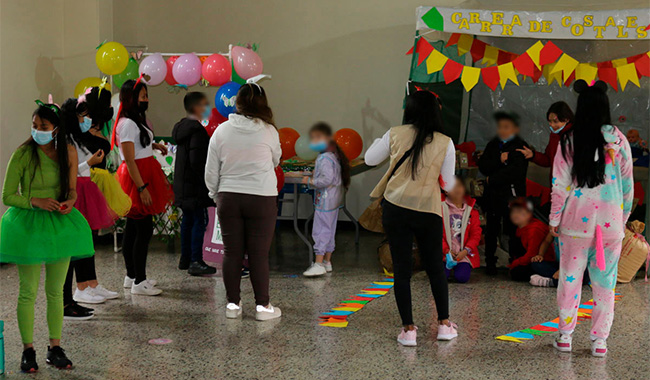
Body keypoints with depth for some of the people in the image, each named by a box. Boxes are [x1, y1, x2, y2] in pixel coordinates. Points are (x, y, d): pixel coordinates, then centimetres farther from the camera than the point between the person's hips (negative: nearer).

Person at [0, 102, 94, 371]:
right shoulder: (23, 154, -10)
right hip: (28, 225, -4)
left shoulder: (69, 153, 1)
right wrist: (36, 201, -21)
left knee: (56, 291, 11)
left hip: (59, 224, 4)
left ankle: (55, 349, 21)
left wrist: (70, 201, -9)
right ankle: (28, 351, 14)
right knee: (28, 292, 3)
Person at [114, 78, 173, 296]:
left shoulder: (137, 120, 15)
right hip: (136, 178, -10)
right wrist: (142, 187, -23)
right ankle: (139, 282, -6)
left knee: (133, 227, 14)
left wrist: (154, 145, 16)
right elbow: (129, 160, -20)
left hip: (144, 175, 10)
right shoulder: (127, 123, -16)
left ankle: (132, 276, 21)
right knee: (144, 229, -10)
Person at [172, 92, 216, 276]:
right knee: (200, 220, -7)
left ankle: (185, 259, 23)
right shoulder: (197, 130, -18)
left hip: (182, 183, 10)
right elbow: (196, 160, -23)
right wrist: (206, 181, -16)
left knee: (188, 219, 16)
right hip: (195, 184, -10)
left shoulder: (182, 127, 13)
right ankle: (196, 262, -8)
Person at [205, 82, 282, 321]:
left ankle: (233, 304, 16)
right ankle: (263, 305, 9)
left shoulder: (221, 131, 0)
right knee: (259, 254, 3)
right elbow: (275, 160, 10)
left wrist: (216, 195, 18)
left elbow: (211, 172, 4)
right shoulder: (268, 131, -7)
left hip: (228, 199, 2)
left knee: (232, 252, 9)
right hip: (261, 199, -2)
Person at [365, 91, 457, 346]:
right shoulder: (445, 143, -3)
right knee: (435, 267, 17)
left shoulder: (395, 135, -2)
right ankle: (444, 324, 24)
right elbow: (448, 184, 3)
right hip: (428, 211, 0)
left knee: (402, 269, 6)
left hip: (396, 208, 0)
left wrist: (380, 140, 27)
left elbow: (370, 159, 12)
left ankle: (408, 329, 7)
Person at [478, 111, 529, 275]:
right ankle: (490, 262, 18)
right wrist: (499, 160, -14)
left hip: (512, 194, -5)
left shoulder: (520, 146, -4)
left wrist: (492, 179, -11)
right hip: (492, 194, 5)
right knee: (491, 229, 9)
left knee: (513, 230, -1)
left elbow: (516, 170, -16)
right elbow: (482, 166, 3)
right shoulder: (492, 145, 14)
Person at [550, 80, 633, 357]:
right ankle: (600, 340, 12)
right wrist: (624, 217, 16)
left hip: (577, 220, -1)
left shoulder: (570, 142, -6)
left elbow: (560, 185, -4)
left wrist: (554, 219, 5)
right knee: (605, 281, 9)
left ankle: (565, 335, 16)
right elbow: (627, 183, 4)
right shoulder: (618, 141, -1)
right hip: (611, 221, 1)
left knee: (570, 277, 10)